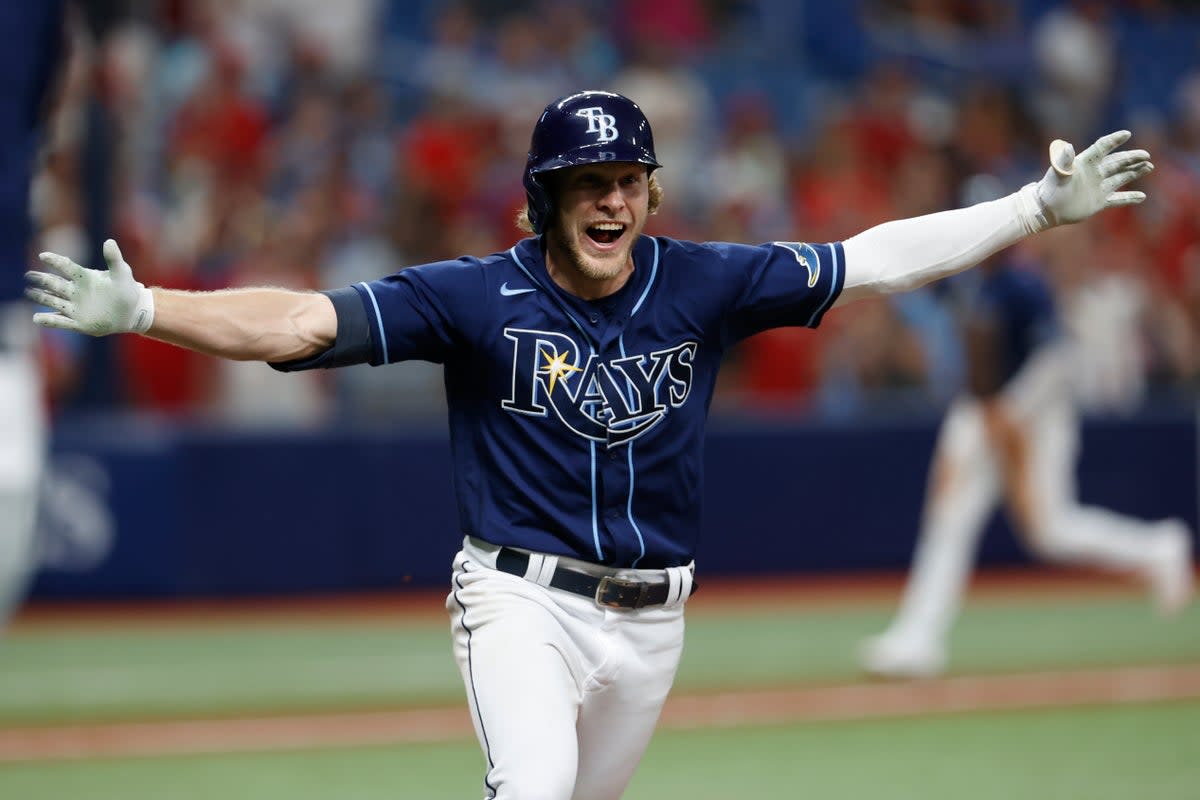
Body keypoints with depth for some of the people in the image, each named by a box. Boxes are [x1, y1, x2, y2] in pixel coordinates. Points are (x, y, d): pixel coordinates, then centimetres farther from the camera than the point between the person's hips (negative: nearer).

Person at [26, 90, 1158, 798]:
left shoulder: (702, 286, -1)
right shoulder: (479, 300, -10)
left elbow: (877, 259, 2)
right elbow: (302, 323, -17)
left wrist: (1041, 207, -1)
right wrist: (140, 312, -30)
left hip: (650, 618, 4)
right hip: (522, 601, -4)